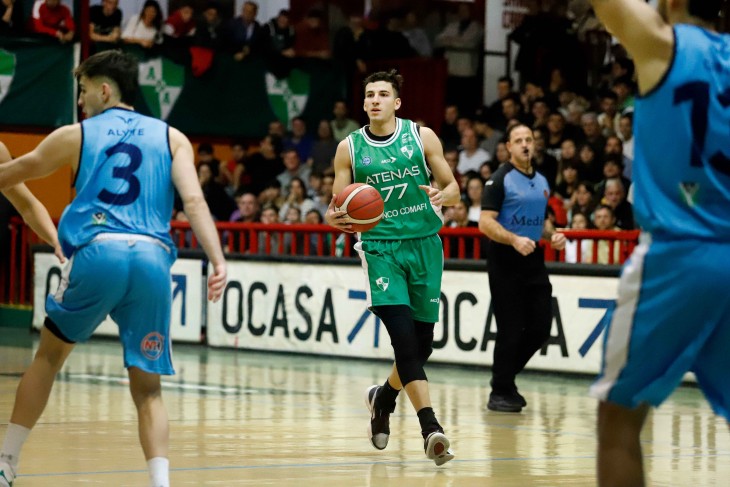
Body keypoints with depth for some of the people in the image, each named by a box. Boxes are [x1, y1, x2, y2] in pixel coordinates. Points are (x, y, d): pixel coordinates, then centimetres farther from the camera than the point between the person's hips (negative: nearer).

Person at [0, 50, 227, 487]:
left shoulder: (74, 136, 16)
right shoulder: (172, 138, 18)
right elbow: (194, 200, 1)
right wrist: (218, 262, -7)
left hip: (98, 252, -1)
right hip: (153, 259, 1)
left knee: (50, 354, 22)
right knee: (147, 389, 7)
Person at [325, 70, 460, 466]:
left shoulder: (422, 137, 2)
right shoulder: (350, 148, 3)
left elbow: (452, 188, 5)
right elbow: (336, 206, 7)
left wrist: (442, 196, -18)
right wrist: (333, 217, -17)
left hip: (424, 244, 2)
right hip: (380, 246, -1)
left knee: (421, 344, 7)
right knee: (403, 336, -18)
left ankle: (384, 397, 37)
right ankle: (430, 427, -21)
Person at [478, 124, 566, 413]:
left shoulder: (542, 181, 14)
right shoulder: (500, 180, -8)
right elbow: (485, 223, -16)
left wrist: (554, 236, 5)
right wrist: (515, 240, -29)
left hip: (534, 262, 7)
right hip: (505, 263, -7)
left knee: (540, 327, 4)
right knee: (511, 330, -5)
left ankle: (506, 375, 23)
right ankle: (500, 392, 7)